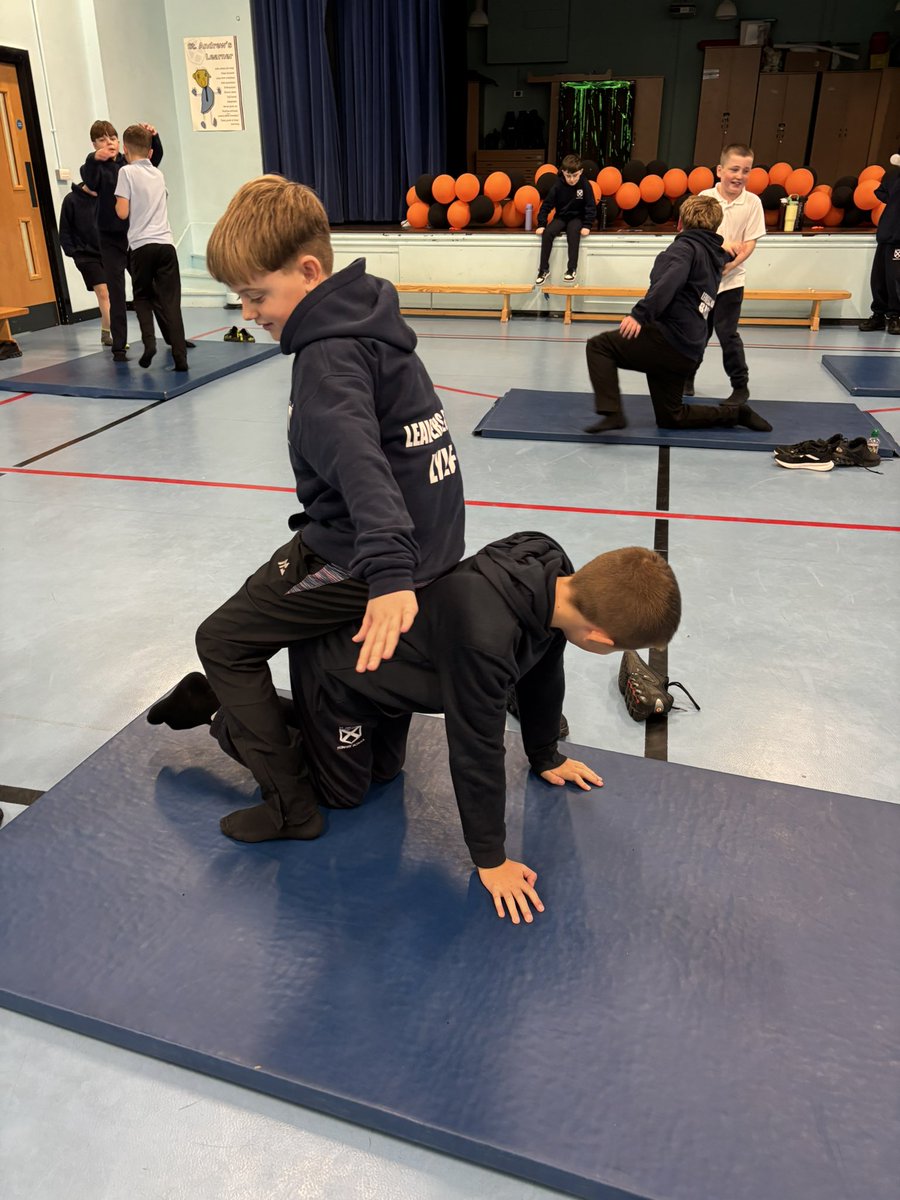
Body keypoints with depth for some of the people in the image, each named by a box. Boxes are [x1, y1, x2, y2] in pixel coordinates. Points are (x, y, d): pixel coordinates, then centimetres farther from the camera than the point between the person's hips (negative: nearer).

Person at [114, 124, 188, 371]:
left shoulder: (127, 171, 0)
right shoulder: (158, 174, 16)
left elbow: (123, 212, -6)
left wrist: (116, 202, 15)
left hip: (142, 244, -3)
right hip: (166, 242, 3)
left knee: (142, 297, 15)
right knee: (170, 301, 1)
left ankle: (149, 341, -6)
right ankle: (180, 357, -8)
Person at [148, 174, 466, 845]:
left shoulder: (330, 355, -21)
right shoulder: (365, 317, 10)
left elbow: (358, 459, -39)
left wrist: (389, 574, -51)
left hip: (365, 558, -10)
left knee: (223, 640, 4)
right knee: (266, 583, 33)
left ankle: (288, 802, 10)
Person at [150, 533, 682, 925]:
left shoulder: (554, 572, -18)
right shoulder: (484, 635, -44)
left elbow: (543, 667, -1)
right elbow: (477, 747, -32)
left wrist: (545, 756, 13)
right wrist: (490, 858, -17)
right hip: (337, 672, -8)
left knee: (385, 770, 23)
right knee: (343, 792, 13)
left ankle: (283, 711, 37)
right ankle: (218, 710, 22)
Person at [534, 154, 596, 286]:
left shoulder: (585, 185, -11)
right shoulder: (558, 186, -9)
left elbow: (591, 206, -9)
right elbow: (547, 205, -6)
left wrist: (587, 225, -20)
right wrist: (541, 224, -14)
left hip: (577, 218, -2)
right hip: (561, 217, 2)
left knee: (573, 232, -35)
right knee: (547, 232, -26)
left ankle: (571, 269, -32)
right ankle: (544, 269, -18)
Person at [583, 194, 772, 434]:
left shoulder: (686, 246, -4)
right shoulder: (714, 255, 21)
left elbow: (670, 281, -23)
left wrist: (640, 313, -33)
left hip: (670, 339, -9)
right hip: (687, 353, 9)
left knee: (598, 345, -7)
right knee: (670, 417, 20)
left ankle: (612, 413, -18)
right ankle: (735, 413, 16)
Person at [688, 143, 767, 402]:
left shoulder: (752, 202, -6)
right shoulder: (705, 197, -5)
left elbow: (750, 243, -7)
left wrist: (731, 264, -21)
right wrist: (721, 244, -24)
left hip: (731, 279, -2)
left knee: (727, 332, -6)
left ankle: (740, 385, 7)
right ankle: (687, 375, 33)